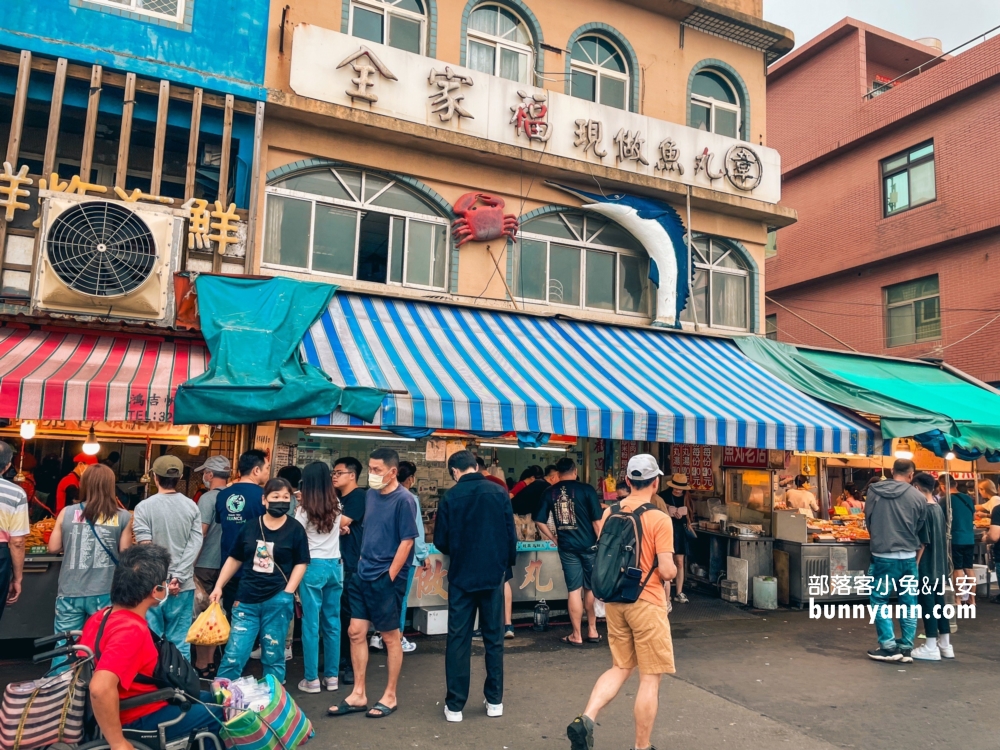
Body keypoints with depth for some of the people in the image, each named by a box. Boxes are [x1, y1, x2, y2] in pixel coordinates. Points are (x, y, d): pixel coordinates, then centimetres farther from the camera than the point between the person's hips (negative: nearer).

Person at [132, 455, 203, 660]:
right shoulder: (192, 507, 2)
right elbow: (195, 545, -6)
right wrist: (178, 577, -8)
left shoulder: (144, 507, -5)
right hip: (183, 585, 2)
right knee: (179, 641, 8)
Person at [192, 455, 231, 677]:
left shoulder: (208, 498, -14)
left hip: (206, 564, -6)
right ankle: (210, 662, 24)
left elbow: (199, 534, -18)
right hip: (226, 563, 6)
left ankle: (201, 666, 11)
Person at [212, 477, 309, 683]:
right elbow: (234, 559, 13)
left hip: (278, 601, -2)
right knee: (233, 654, 3)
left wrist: (287, 593, -8)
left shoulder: (295, 529, -2)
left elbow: (300, 563, 0)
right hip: (247, 599, 2)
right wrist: (219, 587, 8)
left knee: (273, 656, 8)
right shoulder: (250, 526, 4)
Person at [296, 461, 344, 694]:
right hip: (335, 565, 5)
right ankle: (332, 676, 16)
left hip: (313, 566, -5)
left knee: (311, 623, 2)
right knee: (332, 622, 10)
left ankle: (312, 679, 7)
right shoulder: (337, 506, 6)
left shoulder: (304, 509, -8)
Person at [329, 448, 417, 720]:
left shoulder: (404, 500, -14)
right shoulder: (370, 494, 6)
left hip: (386, 579, -7)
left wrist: (389, 577, -15)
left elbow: (406, 541, -15)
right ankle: (358, 695, 22)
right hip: (363, 575, 7)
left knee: (390, 637, 7)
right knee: (356, 633, 9)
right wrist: (363, 562, 10)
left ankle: (389, 697, 20)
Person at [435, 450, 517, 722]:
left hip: (461, 575, -1)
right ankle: (494, 700, 20)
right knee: (494, 638, 12)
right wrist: (507, 562, 16)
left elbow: (441, 541, -4)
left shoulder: (450, 497, -8)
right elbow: (511, 535, -2)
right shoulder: (498, 493, -5)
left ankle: (455, 705, 11)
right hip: (493, 574, 1)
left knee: (458, 639, 7)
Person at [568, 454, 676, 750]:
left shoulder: (609, 513, 2)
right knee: (650, 677, 8)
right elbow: (666, 570, -16)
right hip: (647, 603, -6)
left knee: (619, 668, 19)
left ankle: (586, 718, 1)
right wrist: (673, 571, 6)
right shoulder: (660, 519, -14)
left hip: (615, 601, 6)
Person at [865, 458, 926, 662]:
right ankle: (906, 648, 18)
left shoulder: (874, 491, -5)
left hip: (883, 556, -2)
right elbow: (920, 528, 7)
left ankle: (888, 647, 5)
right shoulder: (918, 497, -5)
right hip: (909, 557, 2)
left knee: (879, 601, 9)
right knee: (909, 603, 14)